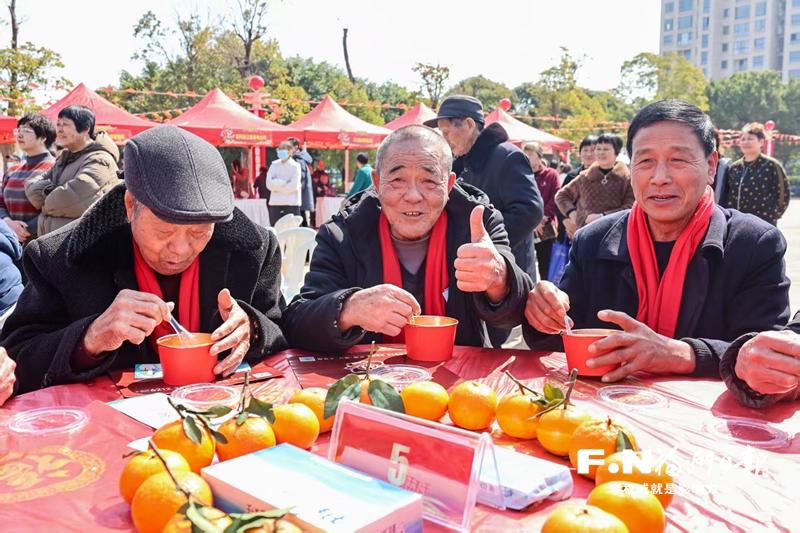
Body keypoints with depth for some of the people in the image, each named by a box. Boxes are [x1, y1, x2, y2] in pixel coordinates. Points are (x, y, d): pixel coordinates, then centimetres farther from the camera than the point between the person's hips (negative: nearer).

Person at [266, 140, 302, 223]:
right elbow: (269, 183, -2)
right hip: (275, 204, 3)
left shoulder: (295, 166, 1)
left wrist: (277, 185, -4)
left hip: (292, 205, -3)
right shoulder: (274, 165, 11)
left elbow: (294, 185, -11)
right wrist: (285, 182, -10)